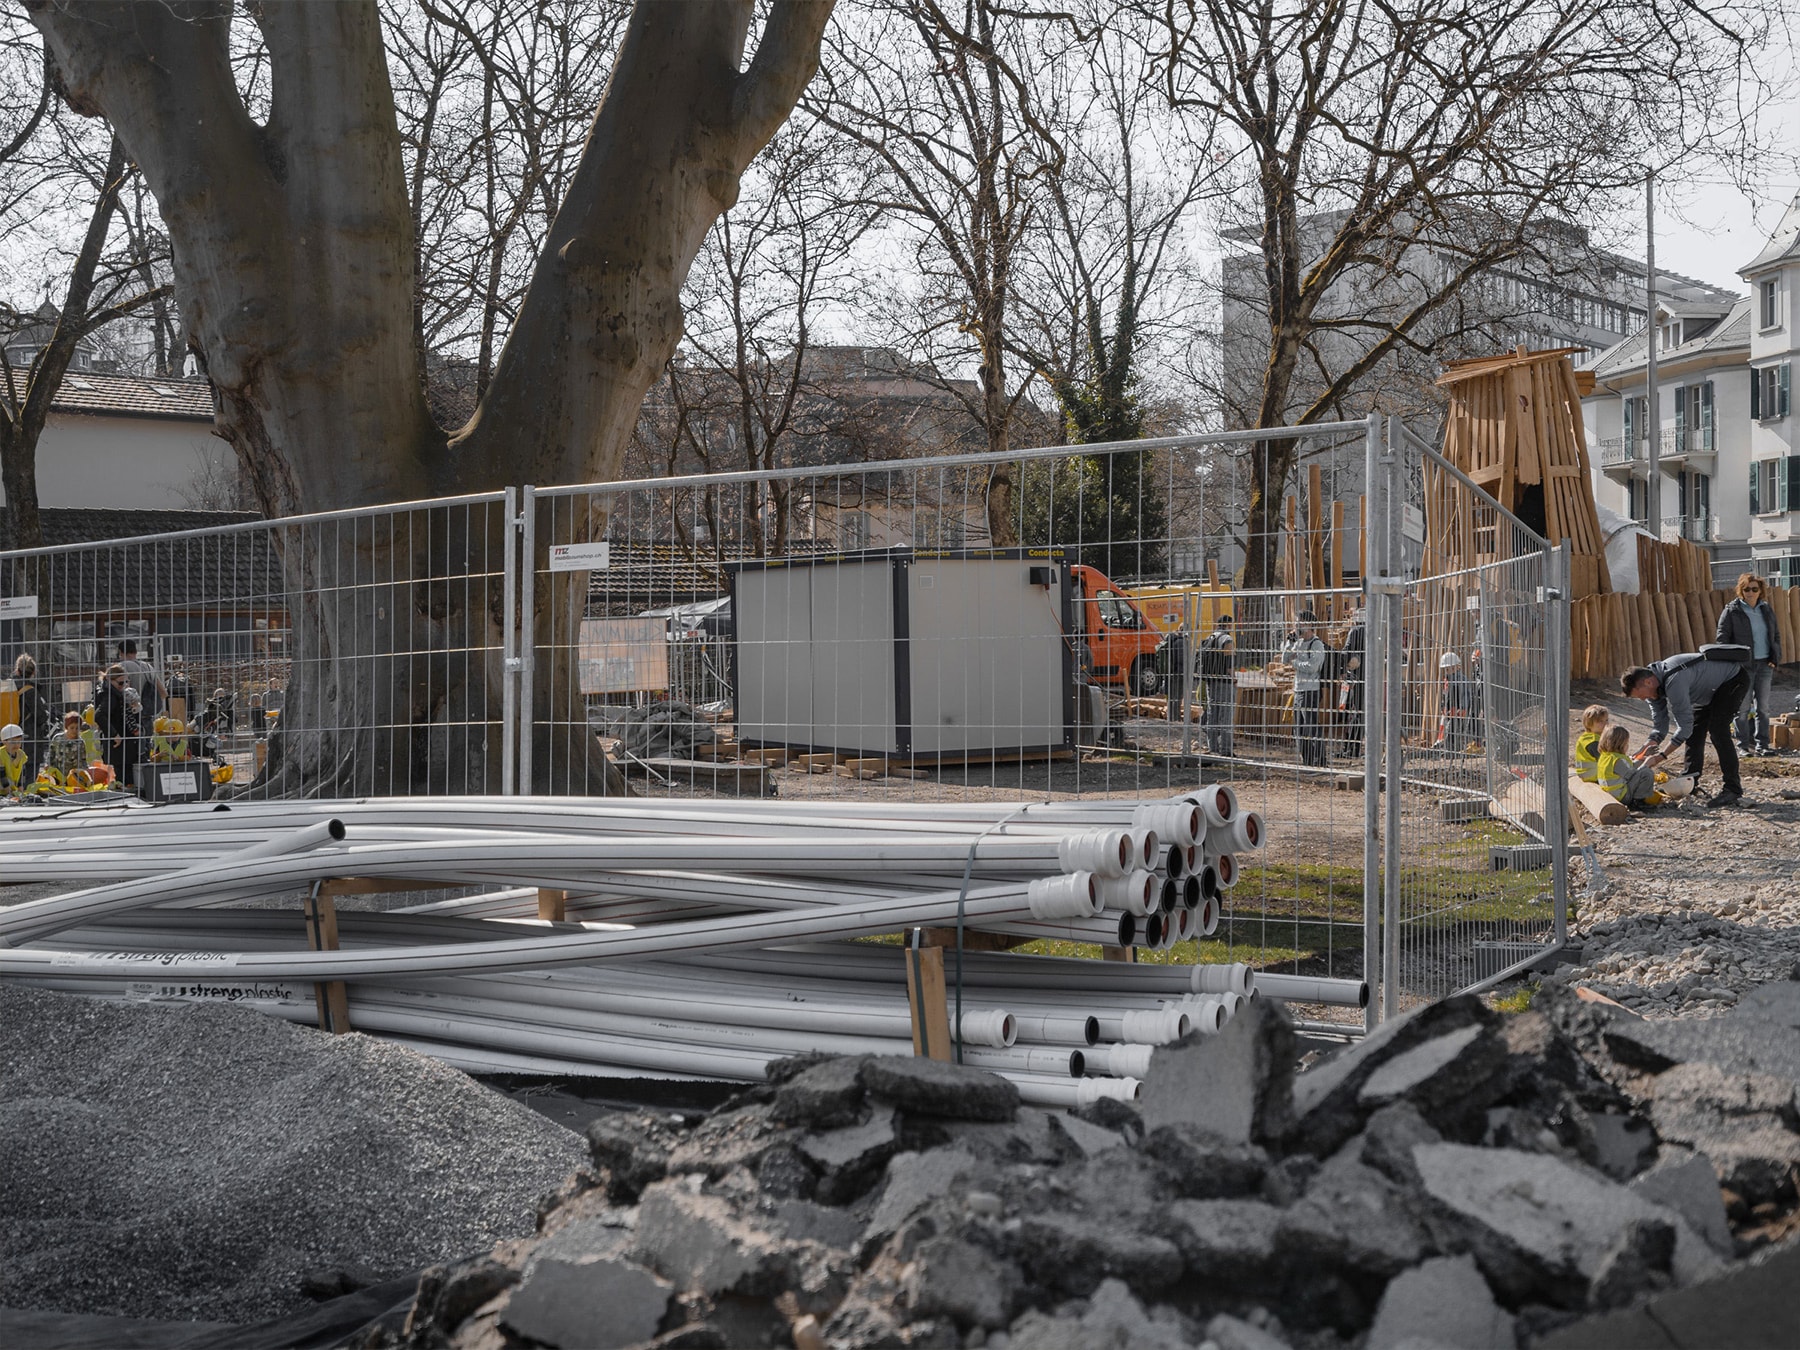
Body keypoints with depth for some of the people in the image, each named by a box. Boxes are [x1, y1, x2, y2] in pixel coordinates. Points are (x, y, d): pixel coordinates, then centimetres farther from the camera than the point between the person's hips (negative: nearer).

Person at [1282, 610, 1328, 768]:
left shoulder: (1317, 644, -11)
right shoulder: (1299, 643, 13)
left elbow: (1312, 667, -21)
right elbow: (1285, 659, 13)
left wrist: (1295, 663, -8)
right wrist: (1290, 641, 4)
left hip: (1311, 691, -9)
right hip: (1298, 690, 9)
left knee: (1312, 729, -9)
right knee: (1299, 730, 13)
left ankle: (1321, 761, -4)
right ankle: (1307, 760, 21)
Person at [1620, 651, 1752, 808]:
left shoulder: (1673, 681, -39)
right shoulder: (1653, 683, -9)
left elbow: (1684, 727, -35)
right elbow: (1659, 725, -5)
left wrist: (1660, 756, -32)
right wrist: (1649, 750, -19)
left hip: (1733, 679, -10)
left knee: (1717, 730, -21)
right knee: (1695, 731, 8)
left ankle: (1733, 790, -19)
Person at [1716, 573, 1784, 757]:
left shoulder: (1766, 610, 11)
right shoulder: (1732, 611, -4)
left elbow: (1776, 636, 19)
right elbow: (1721, 638, -6)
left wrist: (1775, 658, 7)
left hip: (1765, 665, 4)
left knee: (1763, 706, 7)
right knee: (1743, 707, 0)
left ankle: (1762, 743, 13)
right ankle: (1744, 744, 6)